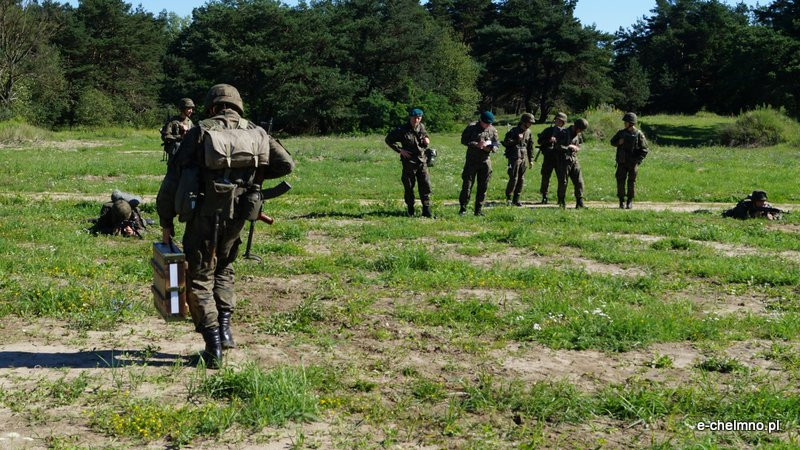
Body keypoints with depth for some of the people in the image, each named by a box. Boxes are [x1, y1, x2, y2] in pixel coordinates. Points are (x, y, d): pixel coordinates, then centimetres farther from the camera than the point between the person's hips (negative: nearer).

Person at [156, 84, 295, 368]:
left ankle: (213, 346, 4)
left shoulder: (201, 131, 1)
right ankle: (224, 327, 15)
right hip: (237, 216, 3)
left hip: (203, 216, -3)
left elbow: (173, 176, -2)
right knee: (223, 269, 27)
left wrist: (166, 222, 5)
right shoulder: (256, 133, 9)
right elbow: (286, 164, 3)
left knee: (200, 278, 10)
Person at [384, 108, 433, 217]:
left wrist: (427, 141, -3)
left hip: (422, 162, 4)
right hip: (409, 162, -4)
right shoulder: (402, 130, -8)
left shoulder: (422, 127, 6)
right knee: (409, 187, 3)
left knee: (426, 186, 0)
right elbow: (388, 139, -2)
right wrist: (400, 150, -10)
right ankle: (410, 210, 16)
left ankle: (426, 210, 5)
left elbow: (426, 137, 23)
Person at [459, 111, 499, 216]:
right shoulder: (471, 127, -5)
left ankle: (479, 210, 14)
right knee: (467, 184, -4)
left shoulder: (493, 130, 5)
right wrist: (476, 144, -19)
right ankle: (463, 208, 5)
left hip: (485, 161, 3)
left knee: (483, 186, 5)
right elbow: (463, 140, -7)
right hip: (472, 160, -3)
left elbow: (497, 144, 10)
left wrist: (491, 148, -13)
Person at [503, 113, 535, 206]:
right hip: (514, 158, -6)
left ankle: (516, 199, 13)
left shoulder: (528, 132, 11)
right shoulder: (514, 131, -8)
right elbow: (505, 142, -11)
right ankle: (508, 197, 3)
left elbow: (530, 146, 17)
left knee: (521, 179, 6)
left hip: (524, 158, 6)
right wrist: (517, 140, -21)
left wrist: (531, 159, 15)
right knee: (514, 178, -10)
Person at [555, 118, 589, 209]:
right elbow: (558, 146, -16)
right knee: (563, 182, -1)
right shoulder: (564, 133, -10)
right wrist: (569, 147, -14)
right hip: (564, 160, -6)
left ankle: (580, 203, 3)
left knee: (579, 182, 0)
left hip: (574, 159, 6)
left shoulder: (578, 134, 11)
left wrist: (577, 148, 5)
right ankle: (561, 202, 11)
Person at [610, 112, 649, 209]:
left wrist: (637, 160, -14)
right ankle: (622, 201, 5)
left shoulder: (639, 134, -6)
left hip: (633, 163, -2)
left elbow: (644, 150, -5)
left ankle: (630, 201, 15)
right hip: (622, 162, 3)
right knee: (620, 181, -3)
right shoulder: (621, 132, 4)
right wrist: (618, 142, -7)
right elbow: (612, 142, 16)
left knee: (631, 182, 5)